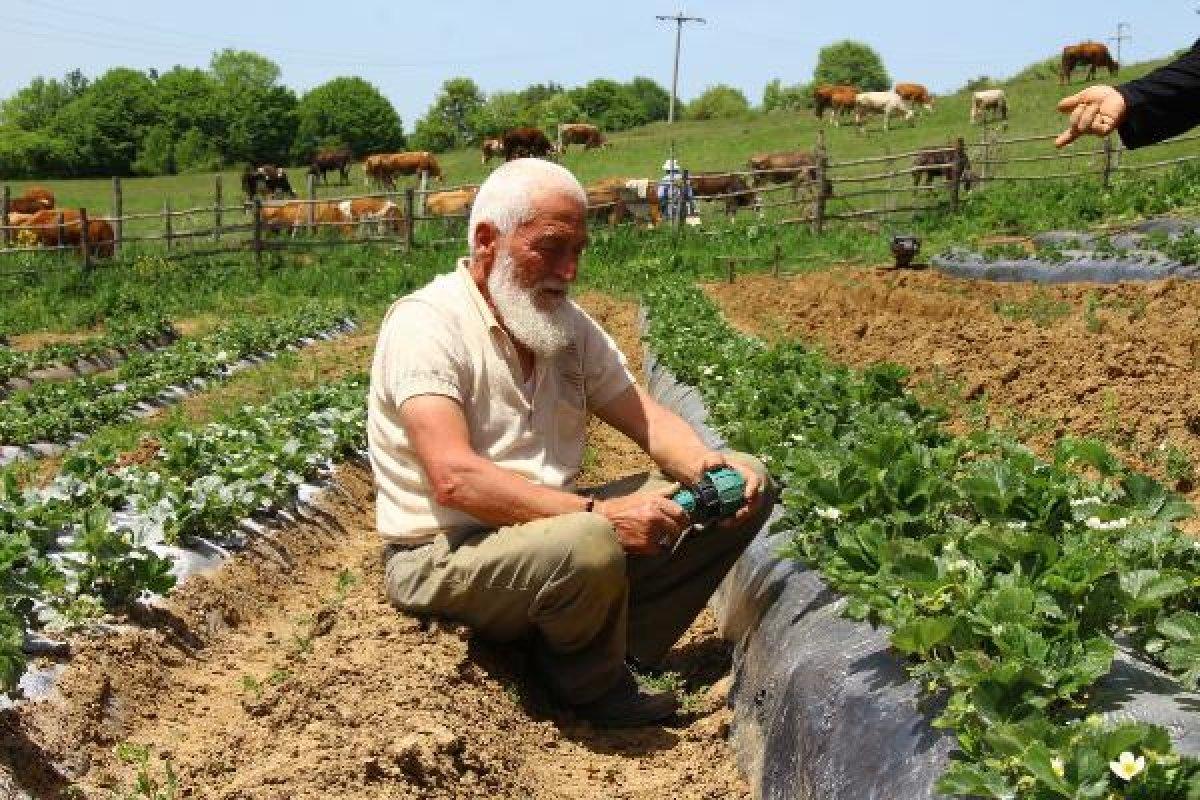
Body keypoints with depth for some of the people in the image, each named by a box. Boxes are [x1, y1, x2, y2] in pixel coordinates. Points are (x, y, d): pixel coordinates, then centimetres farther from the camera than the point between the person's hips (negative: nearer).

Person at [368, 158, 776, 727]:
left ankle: (619, 651, -6)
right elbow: (455, 479, -28)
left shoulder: (567, 325, 9)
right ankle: (595, 690, -6)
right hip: (444, 553, -8)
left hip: (554, 527, 8)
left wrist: (707, 464, -13)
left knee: (746, 486, 1)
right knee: (588, 547, -40)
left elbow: (647, 419, 9)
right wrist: (597, 513, -32)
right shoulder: (427, 323, -16)